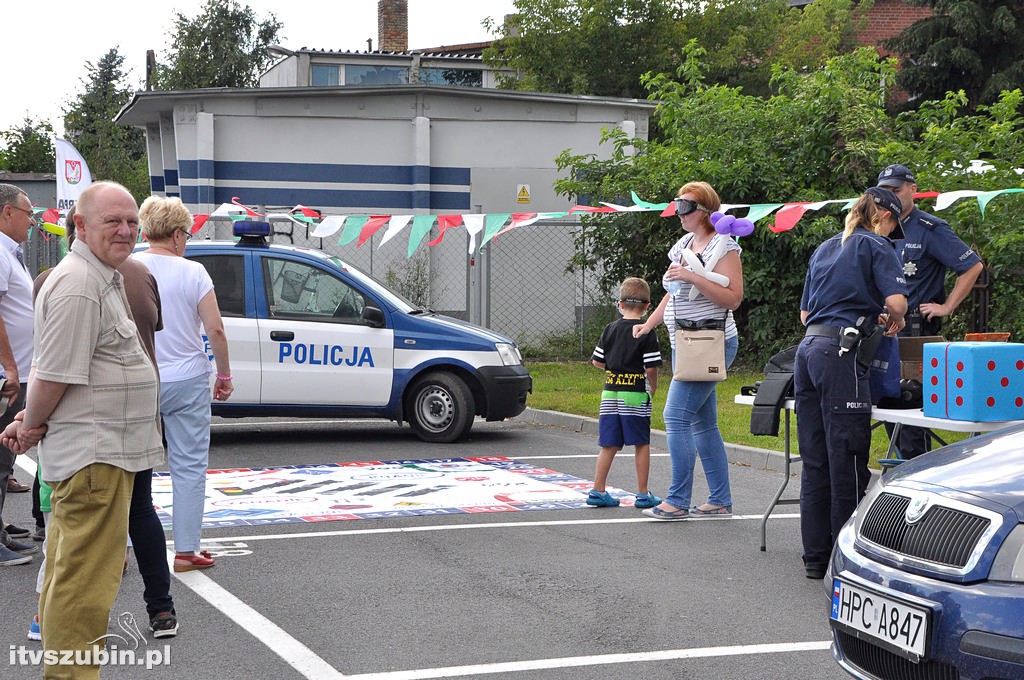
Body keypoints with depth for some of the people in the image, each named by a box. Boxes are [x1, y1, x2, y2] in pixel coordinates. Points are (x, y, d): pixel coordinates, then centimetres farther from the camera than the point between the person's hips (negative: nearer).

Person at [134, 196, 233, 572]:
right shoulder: (192, 272, -7)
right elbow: (215, 330, -7)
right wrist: (225, 375, 5)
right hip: (187, 381, -2)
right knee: (189, 467, 7)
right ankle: (186, 550, 8)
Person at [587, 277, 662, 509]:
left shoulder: (610, 329, 7)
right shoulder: (647, 333, -6)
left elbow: (597, 361, 8)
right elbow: (651, 368, -10)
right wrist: (653, 388, 7)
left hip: (610, 393, 4)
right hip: (636, 394, -4)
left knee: (609, 445, 9)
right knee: (642, 444, 5)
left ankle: (598, 491, 9)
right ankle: (643, 494, 8)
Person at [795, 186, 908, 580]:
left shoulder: (825, 249, 24)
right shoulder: (876, 246, 2)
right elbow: (896, 300, -13)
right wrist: (894, 321, 9)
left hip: (808, 348, 8)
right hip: (841, 354, -8)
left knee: (815, 459, 9)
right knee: (847, 459, -4)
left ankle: (815, 556, 12)